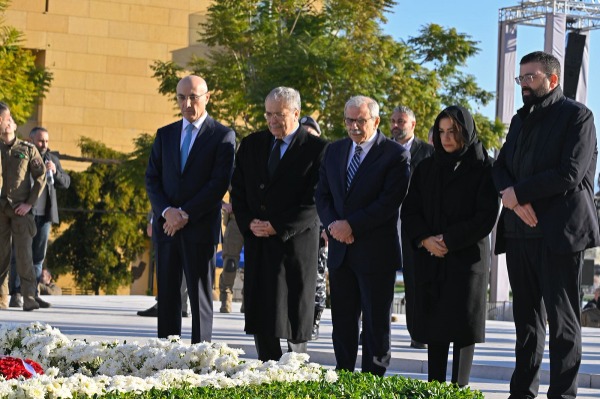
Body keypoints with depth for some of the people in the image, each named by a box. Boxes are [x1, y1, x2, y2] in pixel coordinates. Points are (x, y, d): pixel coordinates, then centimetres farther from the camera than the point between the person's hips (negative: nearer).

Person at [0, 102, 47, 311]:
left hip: (21, 209, -2)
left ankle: (29, 298, -9)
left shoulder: (28, 149, 5)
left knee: (24, 253, -9)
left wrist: (30, 203, -5)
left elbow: (41, 176, 2)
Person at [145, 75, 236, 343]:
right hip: (166, 226, 4)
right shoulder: (165, 135, 15)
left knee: (200, 296, -2)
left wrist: (186, 214, -13)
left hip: (200, 228, -4)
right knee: (167, 296, 6)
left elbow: (220, 183, -9)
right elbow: (151, 179, 9)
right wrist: (167, 211, -9)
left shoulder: (222, 136, 0)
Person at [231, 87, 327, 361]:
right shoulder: (251, 145, 11)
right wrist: (249, 223, -4)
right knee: (259, 315, 4)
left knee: (294, 313, -1)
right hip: (257, 243, 5)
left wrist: (277, 227, -15)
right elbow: (238, 191, 13)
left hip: (295, 242, -5)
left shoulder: (316, 149, -6)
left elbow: (315, 202, -11)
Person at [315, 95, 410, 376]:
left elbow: (389, 202, -15)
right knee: (342, 322, 9)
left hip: (375, 252, -6)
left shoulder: (395, 155, -7)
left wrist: (352, 225, -17)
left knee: (376, 324, 1)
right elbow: (322, 195, 13)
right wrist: (333, 224, -6)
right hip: (340, 251, 6)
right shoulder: (334, 151, 13)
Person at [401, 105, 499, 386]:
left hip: (467, 257, -4)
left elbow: (486, 216, -8)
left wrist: (449, 241, -13)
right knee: (433, 326, 2)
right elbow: (410, 211, 9)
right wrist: (425, 239, -9)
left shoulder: (483, 168, -1)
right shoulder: (426, 168, 13)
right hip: (430, 260, 4)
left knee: (462, 325, -6)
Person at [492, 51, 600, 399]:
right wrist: (516, 201, -10)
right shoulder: (521, 120, 18)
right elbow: (501, 168, 11)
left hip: (559, 233, -7)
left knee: (563, 320, -4)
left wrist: (517, 193, -11)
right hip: (521, 233, 7)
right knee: (527, 318, 11)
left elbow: (570, 174, -15)